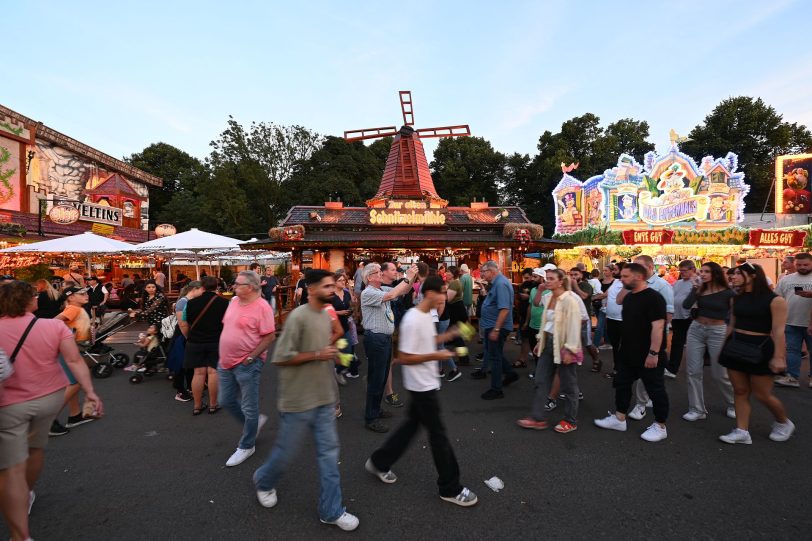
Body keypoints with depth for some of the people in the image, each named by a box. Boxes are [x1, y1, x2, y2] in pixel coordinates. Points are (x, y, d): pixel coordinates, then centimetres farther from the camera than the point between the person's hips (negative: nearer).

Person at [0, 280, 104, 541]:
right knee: (36, 447, 26)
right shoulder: (54, 326, -12)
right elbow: (75, 360, -17)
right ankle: (26, 496, 49)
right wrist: (90, 392, -15)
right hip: (50, 397, 2)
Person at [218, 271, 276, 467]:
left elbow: (269, 337, -19)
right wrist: (224, 354, 12)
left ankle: (246, 446, 25)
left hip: (247, 364, -8)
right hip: (226, 362, 8)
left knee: (249, 408, 6)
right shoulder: (234, 301, 6)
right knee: (226, 401, 19)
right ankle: (254, 422, 41)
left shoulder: (261, 307, -18)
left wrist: (250, 357, -19)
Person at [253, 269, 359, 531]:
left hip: (324, 399, 7)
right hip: (298, 400, -7)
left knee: (329, 452, 10)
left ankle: (331, 510, 23)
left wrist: (332, 354, 4)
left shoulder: (326, 316, 6)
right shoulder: (298, 317, -19)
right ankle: (263, 481, 45)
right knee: (286, 451, 13)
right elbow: (280, 358, -20)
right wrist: (317, 355, -22)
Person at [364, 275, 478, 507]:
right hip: (422, 385, -10)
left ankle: (379, 462, 36)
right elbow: (404, 358, -23)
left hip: (427, 383, 10)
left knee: (412, 424, 20)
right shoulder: (412, 320, -25)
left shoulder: (427, 315, 4)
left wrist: (451, 334, 6)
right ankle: (450, 488, 19)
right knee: (438, 434, 2)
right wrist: (436, 356, -24)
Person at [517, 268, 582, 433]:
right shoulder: (548, 297, 6)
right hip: (549, 343, 8)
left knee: (568, 385, 8)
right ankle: (538, 418, 19)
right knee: (541, 381, 10)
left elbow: (574, 327, -20)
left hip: (563, 345, -8)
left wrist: (570, 350, -22)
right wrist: (540, 341, 15)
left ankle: (571, 421, 24)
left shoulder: (569, 300, -17)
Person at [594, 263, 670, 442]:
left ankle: (660, 426, 21)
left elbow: (658, 326, -24)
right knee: (621, 385, 16)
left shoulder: (653, 297, -19)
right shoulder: (629, 296, 8)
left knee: (655, 389, 6)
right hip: (628, 353, 9)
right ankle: (619, 419, 29)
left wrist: (654, 352, -26)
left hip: (648, 355, -9)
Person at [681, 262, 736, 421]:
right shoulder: (699, 290, 4)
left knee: (720, 373, 7)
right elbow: (686, 305, -11)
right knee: (693, 371, 2)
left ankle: (734, 404, 34)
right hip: (696, 330, 4)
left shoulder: (728, 293, -6)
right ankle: (697, 409, 12)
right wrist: (695, 287, -13)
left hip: (718, 332, -3)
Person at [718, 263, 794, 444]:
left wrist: (779, 357, -19)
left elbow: (778, 331, -15)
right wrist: (723, 347, 15)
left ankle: (784, 423, 33)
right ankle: (742, 431, 14)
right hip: (735, 346, 6)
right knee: (740, 391, 7)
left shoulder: (774, 300, -11)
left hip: (759, 349, -5)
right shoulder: (737, 299, 6)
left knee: (762, 394, 5)